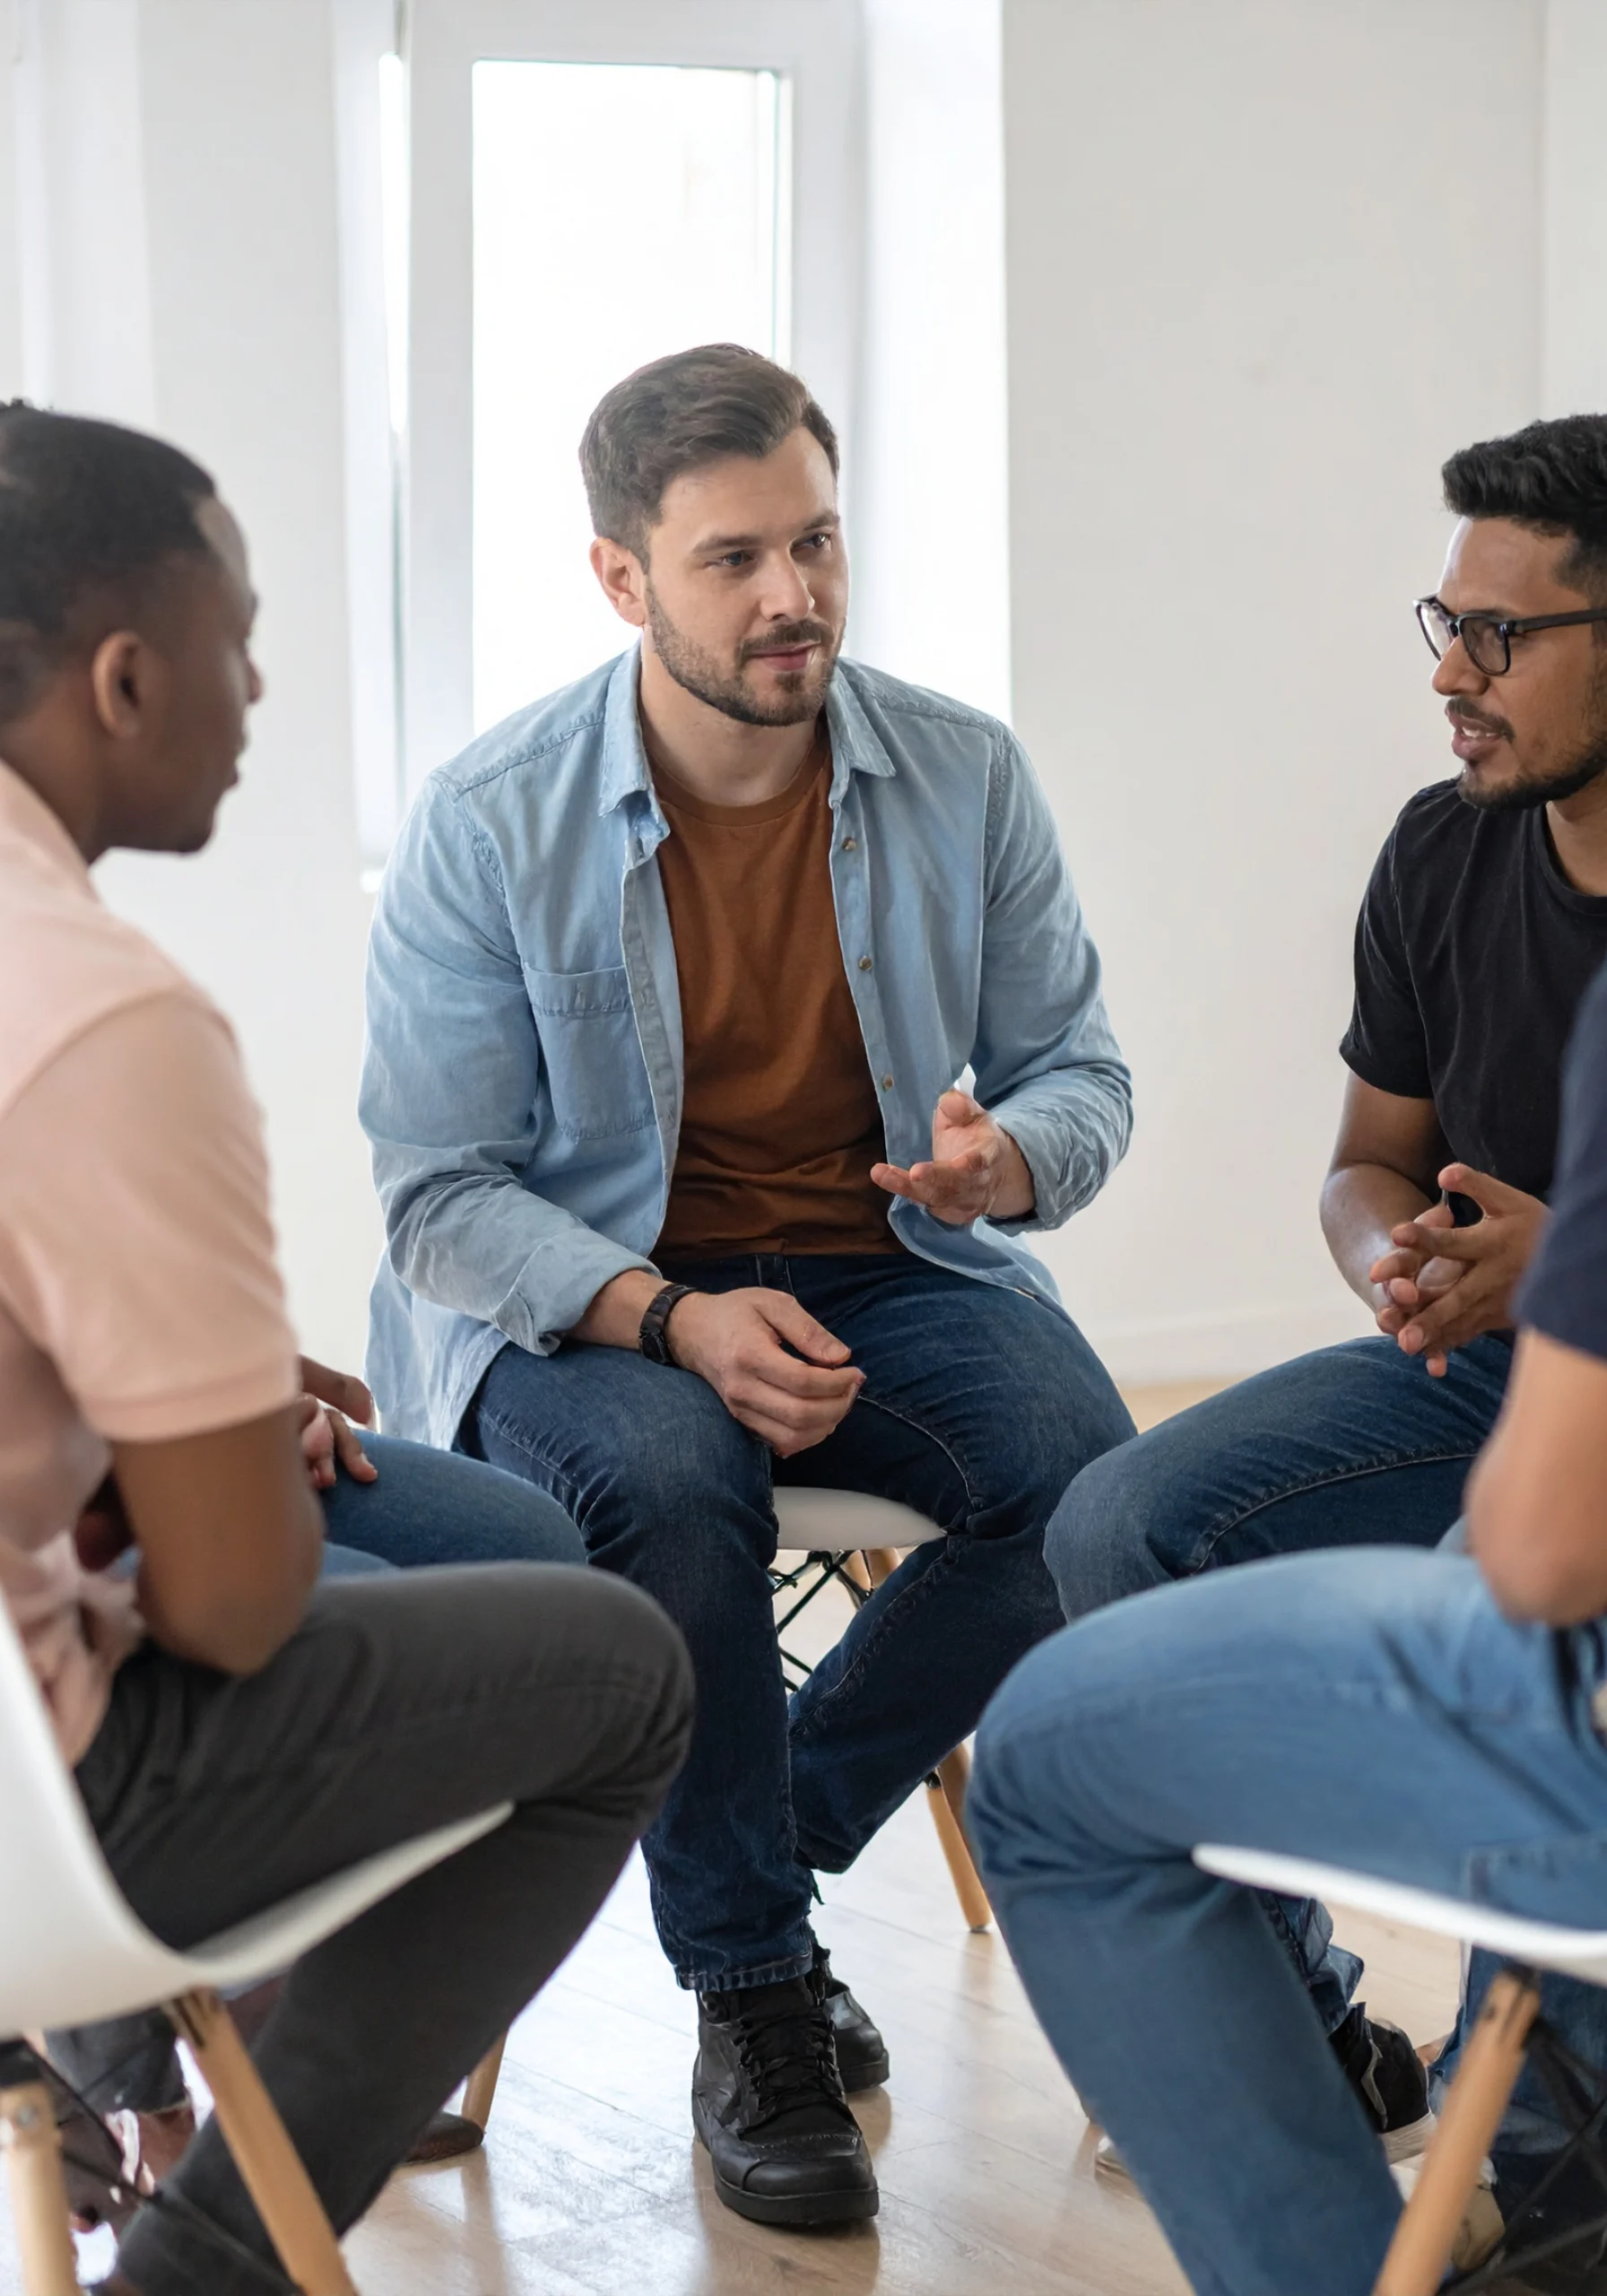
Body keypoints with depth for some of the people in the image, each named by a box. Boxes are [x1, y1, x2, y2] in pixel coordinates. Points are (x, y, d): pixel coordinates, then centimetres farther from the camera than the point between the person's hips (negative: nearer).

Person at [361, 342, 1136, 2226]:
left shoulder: (966, 779, -1)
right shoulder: (485, 828, -10)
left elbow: (1080, 1073, 6)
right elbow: (440, 1196, -9)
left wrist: (1006, 1157, -20)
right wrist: (676, 1321, -25)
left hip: (892, 1274, 3)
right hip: (585, 1297, -2)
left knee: (1094, 1494, -27)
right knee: (670, 1494, -36)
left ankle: (754, 1828, -4)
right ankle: (750, 1998, -14)